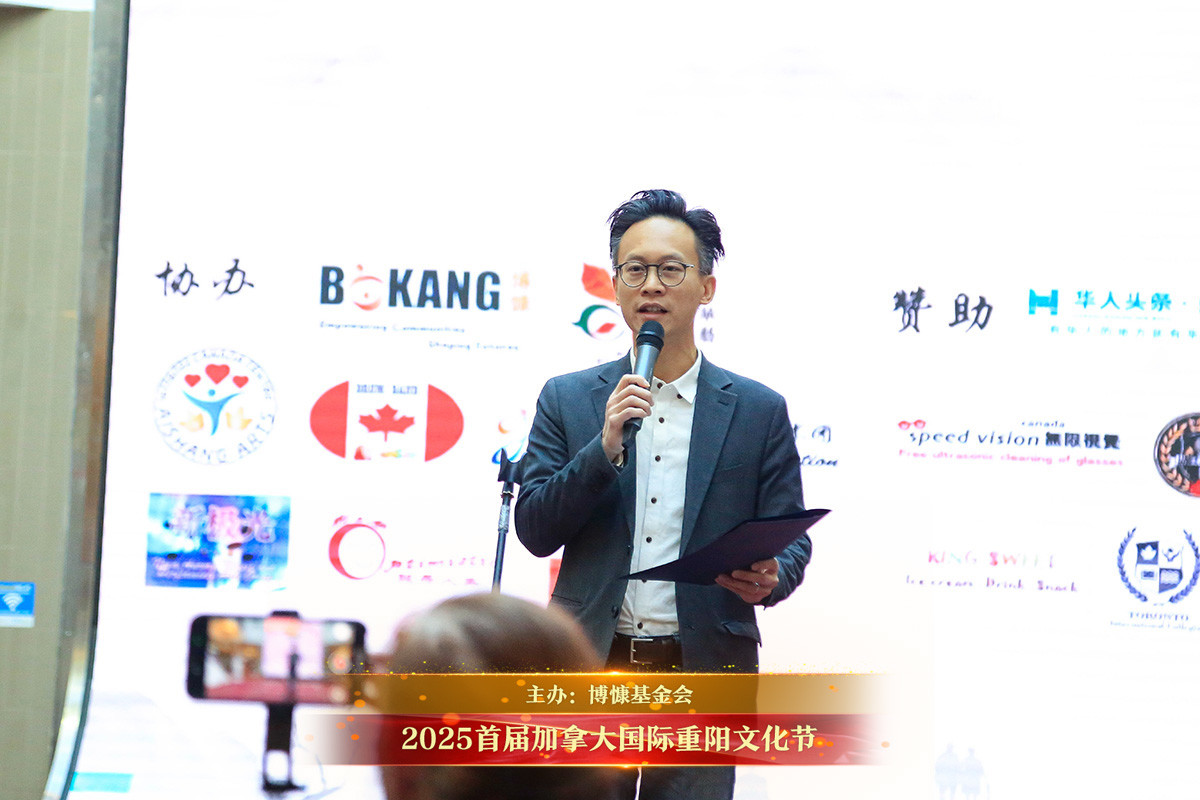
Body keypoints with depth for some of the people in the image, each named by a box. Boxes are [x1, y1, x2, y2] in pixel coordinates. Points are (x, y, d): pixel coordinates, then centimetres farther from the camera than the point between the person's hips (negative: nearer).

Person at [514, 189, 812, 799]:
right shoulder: (567, 400, 8)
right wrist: (605, 447, -12)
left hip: (704, 674, 0)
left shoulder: (758, 411, 6)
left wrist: (769, 579, -17)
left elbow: (791, 541, 7)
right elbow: (534, 532, 2)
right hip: (590, 669, 1)